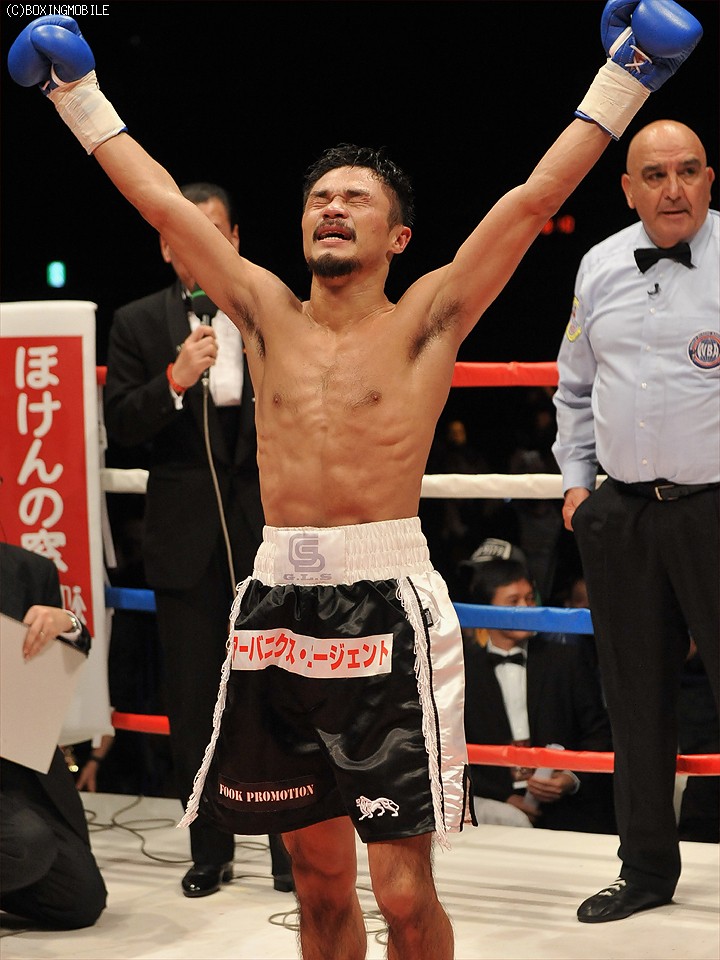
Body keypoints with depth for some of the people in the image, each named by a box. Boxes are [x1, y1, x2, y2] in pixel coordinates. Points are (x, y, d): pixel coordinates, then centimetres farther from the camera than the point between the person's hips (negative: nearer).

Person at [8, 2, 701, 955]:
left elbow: (536, 198, 0)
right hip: (277, 603, 4)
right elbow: (161, 200, 17)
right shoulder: (268, 316, 13)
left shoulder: (424, 321, 3)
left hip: (385, 608, -4)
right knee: (319, 877, 13)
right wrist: (77, 88, 21)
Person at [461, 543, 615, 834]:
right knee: (510, 821, -35)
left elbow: (601, 734, 11)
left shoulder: (568, 660, 13)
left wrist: (574, 780, -9)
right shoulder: (461, 670, 10)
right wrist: (504, 797, -9)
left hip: (567, 811, 1)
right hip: (497, 805, -1)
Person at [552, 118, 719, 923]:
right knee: (636, 699, 13)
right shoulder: (600, 268, 9)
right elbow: (576, 384, 21)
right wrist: (576, 478, 14)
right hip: (620, 513, 5)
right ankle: (646, 870, 27)